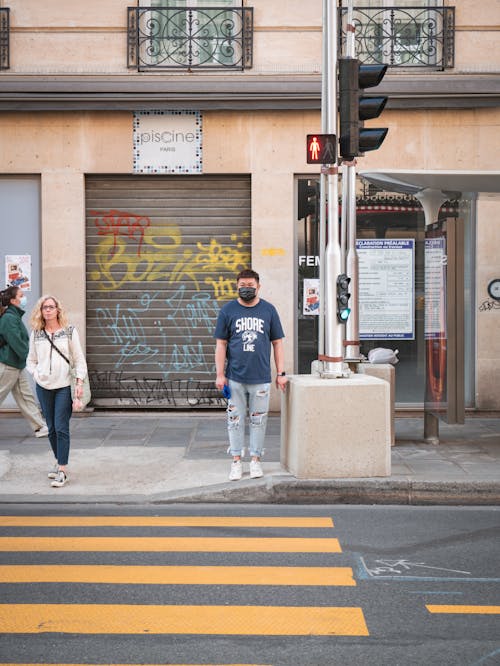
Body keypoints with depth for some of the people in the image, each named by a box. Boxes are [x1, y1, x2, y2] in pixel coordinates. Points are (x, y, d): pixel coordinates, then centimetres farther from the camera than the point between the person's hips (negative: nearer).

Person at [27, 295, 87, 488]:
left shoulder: (69, 331, 0)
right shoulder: (36, 334, 7)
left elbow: (79, 359, 1)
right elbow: (31, 360, 15)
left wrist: (79, 382, -8)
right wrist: (36, 374, -3)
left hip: (64, 386, -3)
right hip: (43, 387, 3)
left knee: (61, 428, -9)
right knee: (51, 428, 10)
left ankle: (62, 470, -8)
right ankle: (58, 461, 26)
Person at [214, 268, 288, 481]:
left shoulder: (268, 310, 6)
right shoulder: (228, 310, 3)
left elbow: (277, 343, 9)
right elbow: (221, 344, 4)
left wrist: (281, 373, 5)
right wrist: (220, 374, -1)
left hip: (261, 378, 1)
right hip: (235, 377, 0)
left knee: (258, 420, 6)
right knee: (235, 419, 5)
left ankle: (255, 459, 17)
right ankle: (236, 461, 14)